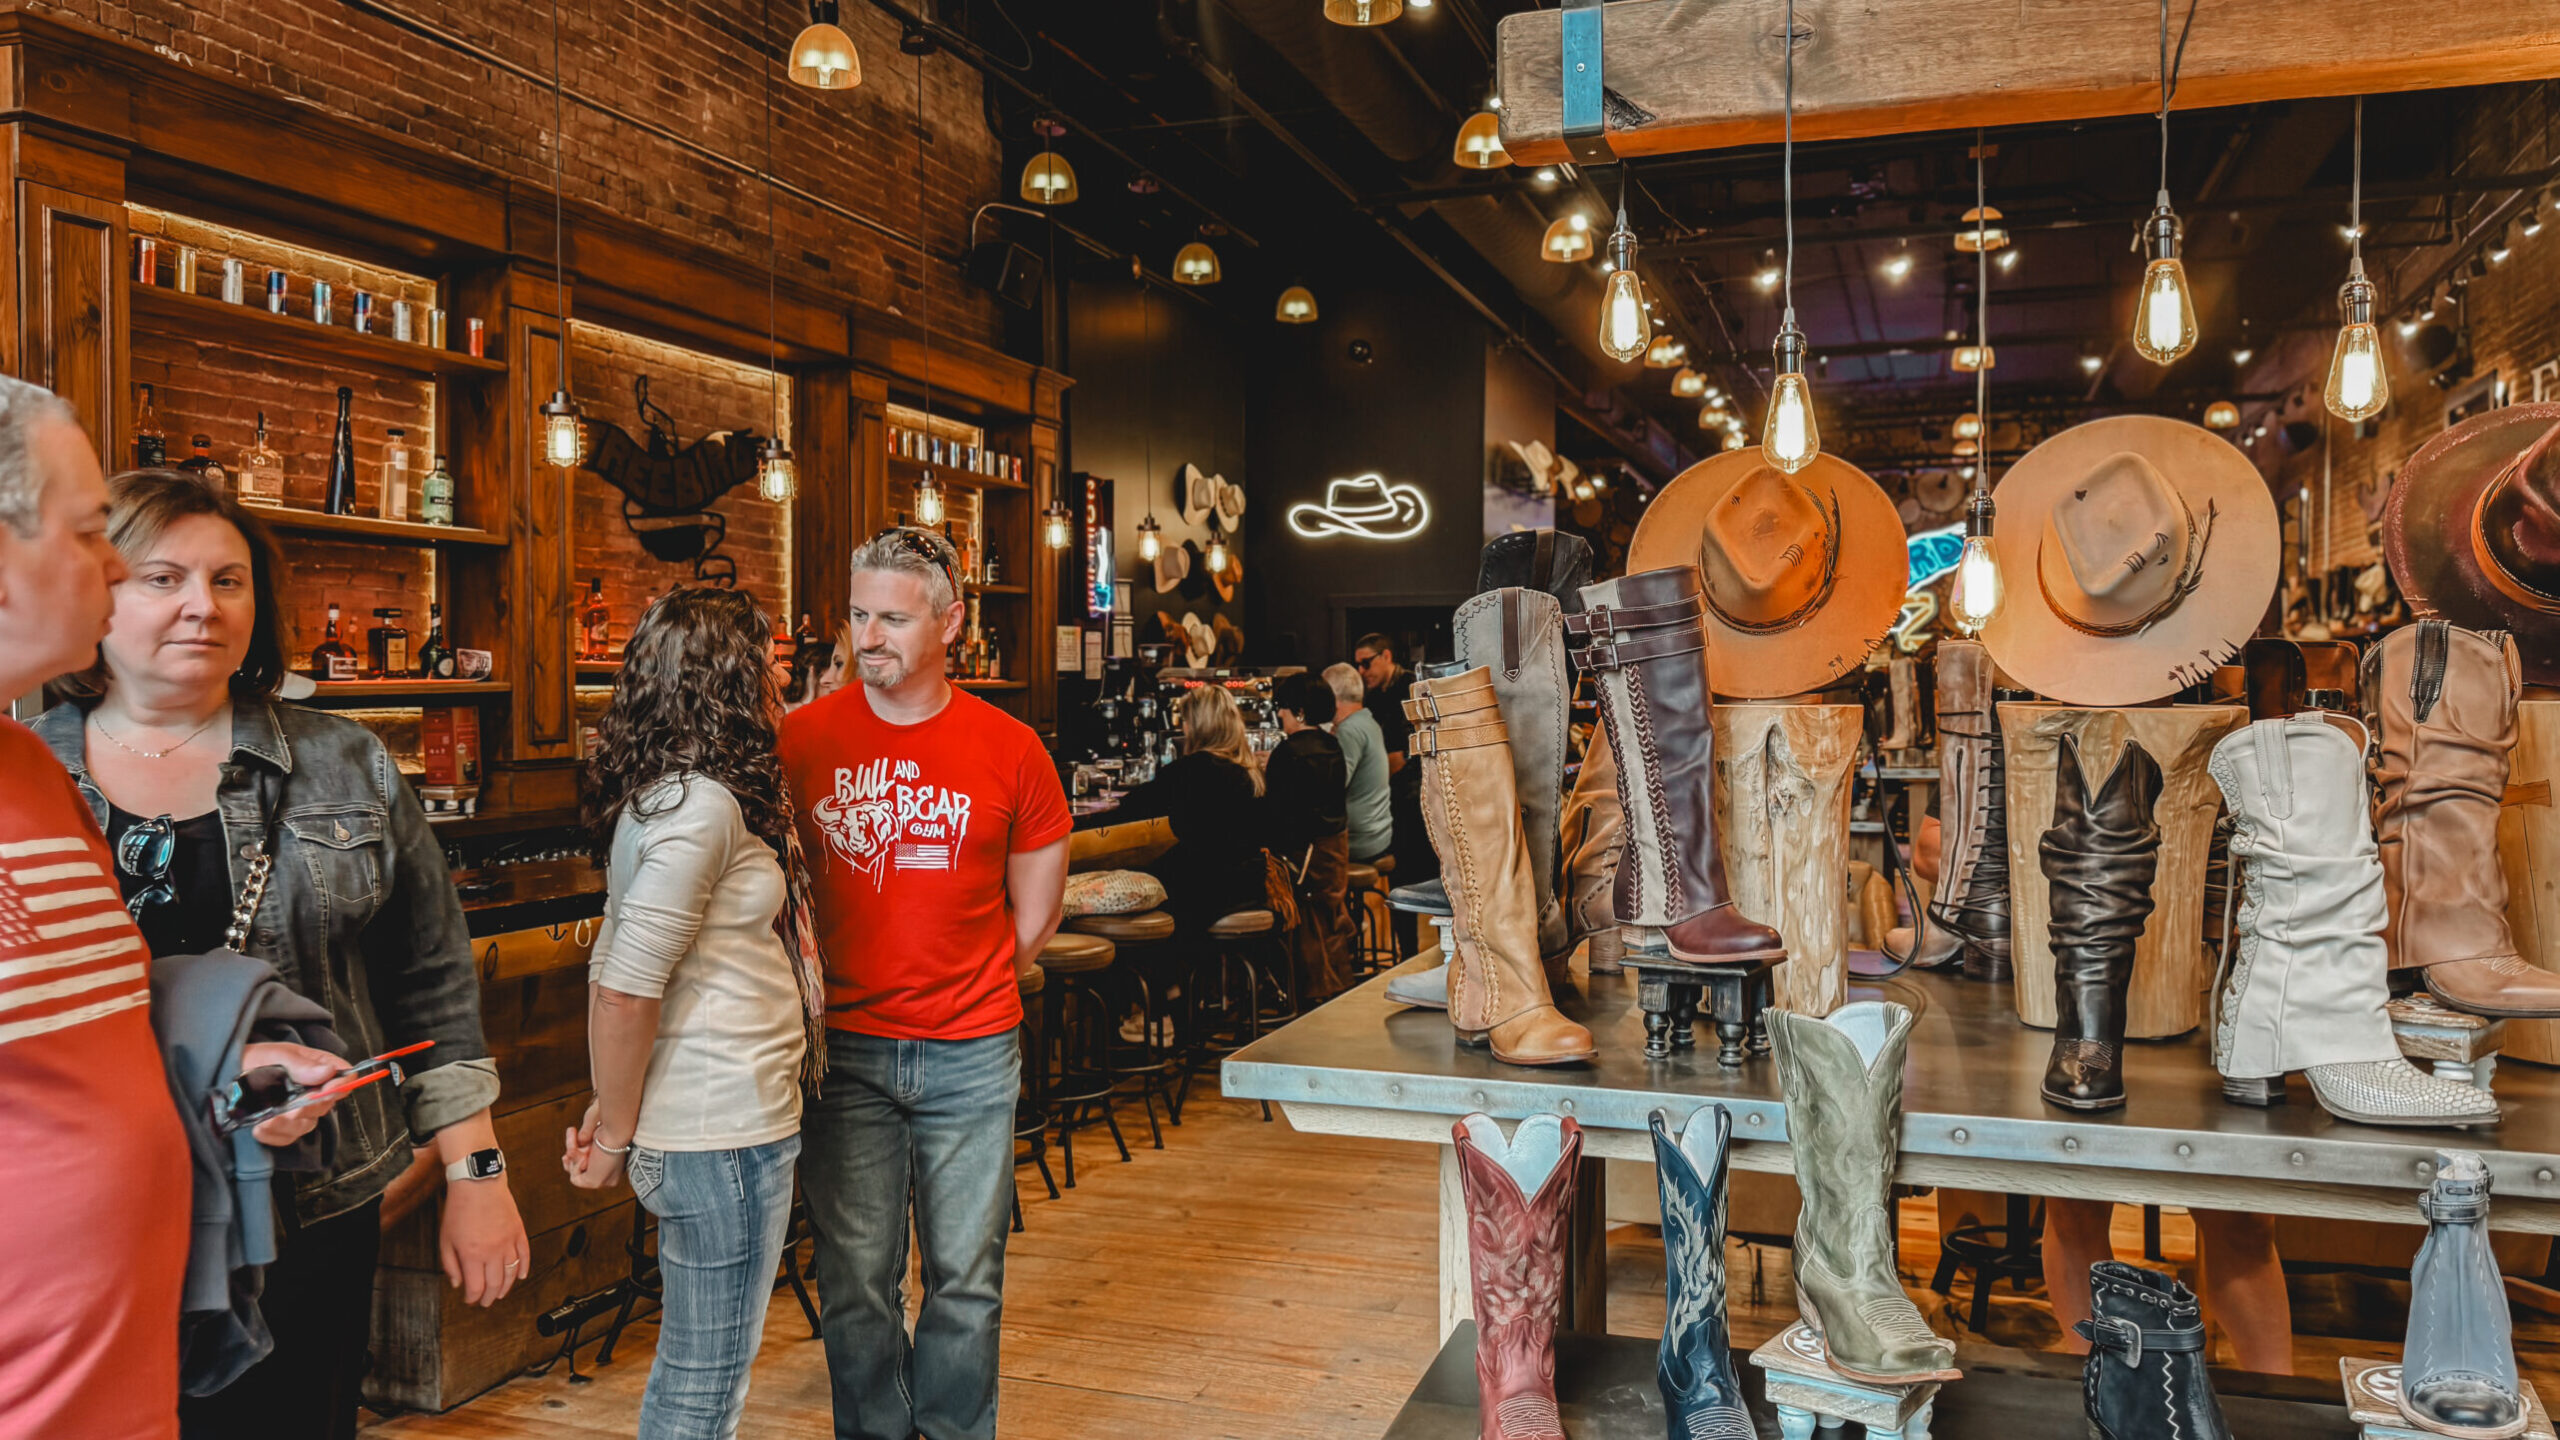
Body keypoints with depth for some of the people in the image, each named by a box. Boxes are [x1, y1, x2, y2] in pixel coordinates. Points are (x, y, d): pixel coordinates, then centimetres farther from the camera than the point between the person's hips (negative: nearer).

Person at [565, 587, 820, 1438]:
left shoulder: (660, 792, 11)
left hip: (704, 1121, 9)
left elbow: (610, 967, 14)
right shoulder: (701, 803, -19)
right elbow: (624, 991, -22)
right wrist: (616, 1135, -9)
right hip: (725, 1130, -9)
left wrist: (614, 1110, 10)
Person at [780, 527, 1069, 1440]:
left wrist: (967, 990, 6)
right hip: (842, 1047, 0)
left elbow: (1035, 914, 7)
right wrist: (808, 992, 1)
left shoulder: (1009, 750, -3)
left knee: (967, 1278, 11)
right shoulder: (801, 739, -2)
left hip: (971, 1054, 0)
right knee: (856, 1278, 9)